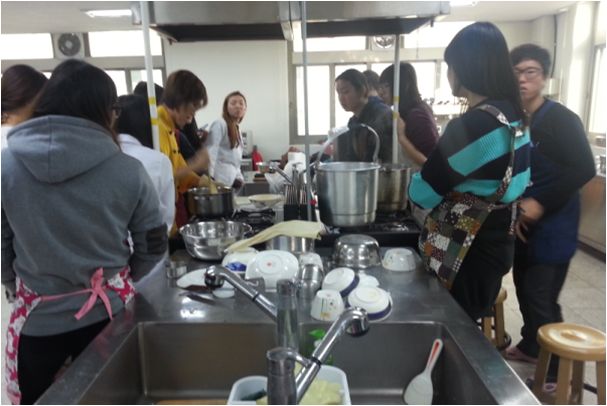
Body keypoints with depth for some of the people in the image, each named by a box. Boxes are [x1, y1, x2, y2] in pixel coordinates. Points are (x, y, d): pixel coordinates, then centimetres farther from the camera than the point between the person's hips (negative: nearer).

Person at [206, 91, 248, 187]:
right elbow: (211, 151, -17)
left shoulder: (237, 130, 21)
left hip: (232, 180, 8)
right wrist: (209, 177, -26)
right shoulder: (220, 124, -6)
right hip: (220, 179, -8)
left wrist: (239, 177, 10)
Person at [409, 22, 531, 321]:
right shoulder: (515, 115, 5)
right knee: (469, 326, 24)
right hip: (497, 242, 9)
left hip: (466, 251, -9)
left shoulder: (469, 126, -24)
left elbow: (422, 195, -18)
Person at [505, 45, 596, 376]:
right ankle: (531, 345, 39)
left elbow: (584, 170, -19)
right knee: (524, 289, 17)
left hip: (553, 226, -6)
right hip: (521, 223, 6)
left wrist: (540, 203, -21)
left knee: (542, 299, -4)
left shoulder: (561, 120, -12)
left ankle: (556, 371, 14)